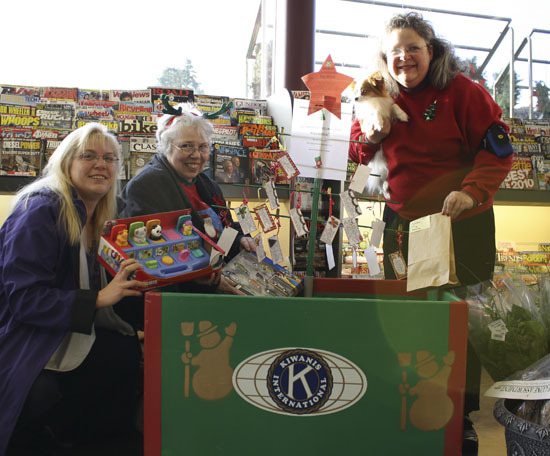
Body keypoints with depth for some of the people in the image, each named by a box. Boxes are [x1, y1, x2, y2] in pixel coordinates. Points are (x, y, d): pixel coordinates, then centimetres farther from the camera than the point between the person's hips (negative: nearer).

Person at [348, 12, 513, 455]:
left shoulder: (463, 91, -9)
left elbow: (499, 150, -11)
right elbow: (358, 153, 13)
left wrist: (471, 191, -27)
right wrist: (369, 136, -10)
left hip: (461, 223, -4)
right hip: (402, 220, 5)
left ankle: (462, 417, 22)